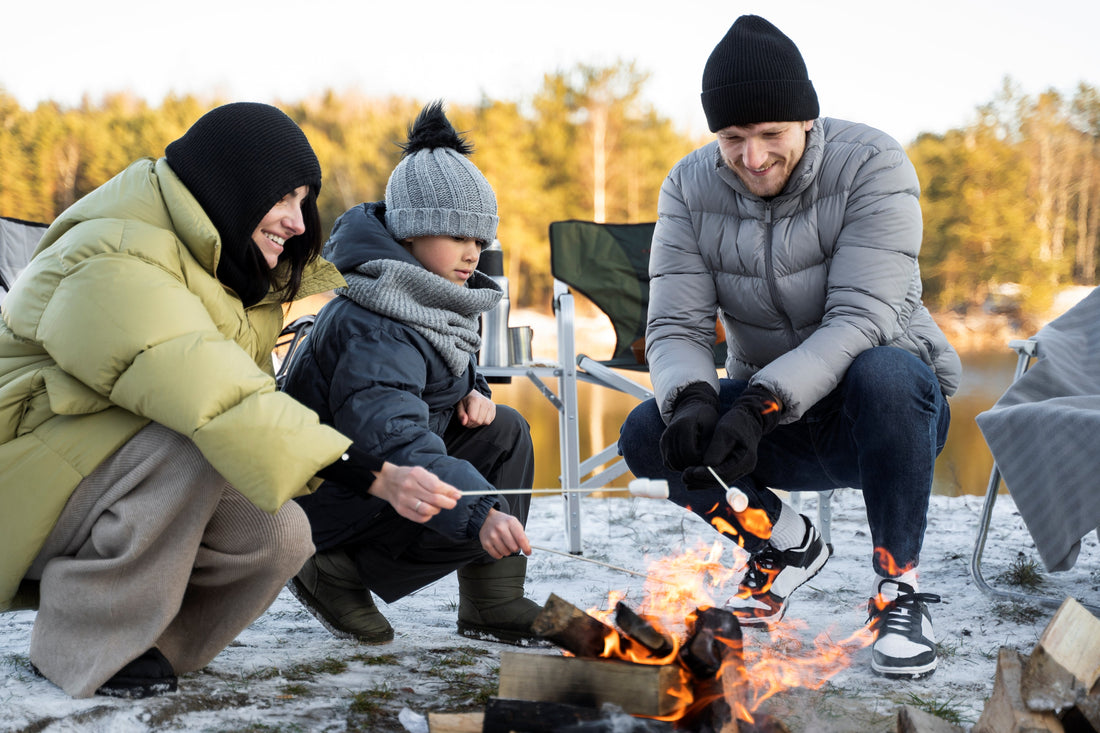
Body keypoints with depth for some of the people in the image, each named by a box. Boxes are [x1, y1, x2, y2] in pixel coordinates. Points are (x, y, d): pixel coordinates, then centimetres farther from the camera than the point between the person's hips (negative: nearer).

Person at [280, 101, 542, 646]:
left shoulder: (436, 300, 3)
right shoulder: (373, 331, -30)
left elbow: (443, 371, 24)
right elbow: (395, 439, -44)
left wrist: (469, 393, -1)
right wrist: (480, 512, -56)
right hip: (327, 496, -10)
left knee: (503, 432, 0)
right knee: (473, 518, -24)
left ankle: (493, 605, 2)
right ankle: (337, 572, -5)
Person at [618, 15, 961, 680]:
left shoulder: (873, 166, -18)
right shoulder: (689, 189, -5)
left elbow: (858, 321, -27)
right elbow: (677, 327, -11)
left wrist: (762, 402, -41)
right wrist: (694, 399, -35)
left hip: (895, 404, -4)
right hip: (775, 422, 4)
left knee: (884, 374, -38)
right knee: (649, 435, -20)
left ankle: (899, 585, -18)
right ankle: (788, 543, 6)